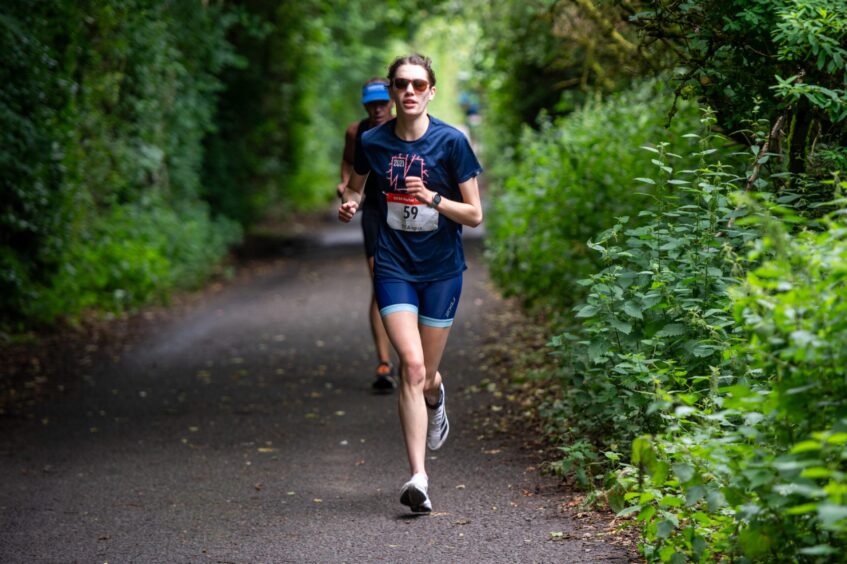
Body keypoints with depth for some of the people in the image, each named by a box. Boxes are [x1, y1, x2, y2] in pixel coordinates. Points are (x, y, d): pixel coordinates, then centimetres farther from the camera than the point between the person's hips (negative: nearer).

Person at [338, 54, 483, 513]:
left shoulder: (451, 142, -7)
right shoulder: (372, 142, -2)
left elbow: (474, 215, -4)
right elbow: (355, 185, 19)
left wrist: (433, 199, -20)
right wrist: (349, 203, -4)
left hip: (442, 269, 0)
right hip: (394, 265, 0)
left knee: (425, 374, 9)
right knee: (411, 364, -16)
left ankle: (435, 402, 49)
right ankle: (418, 478, -15)